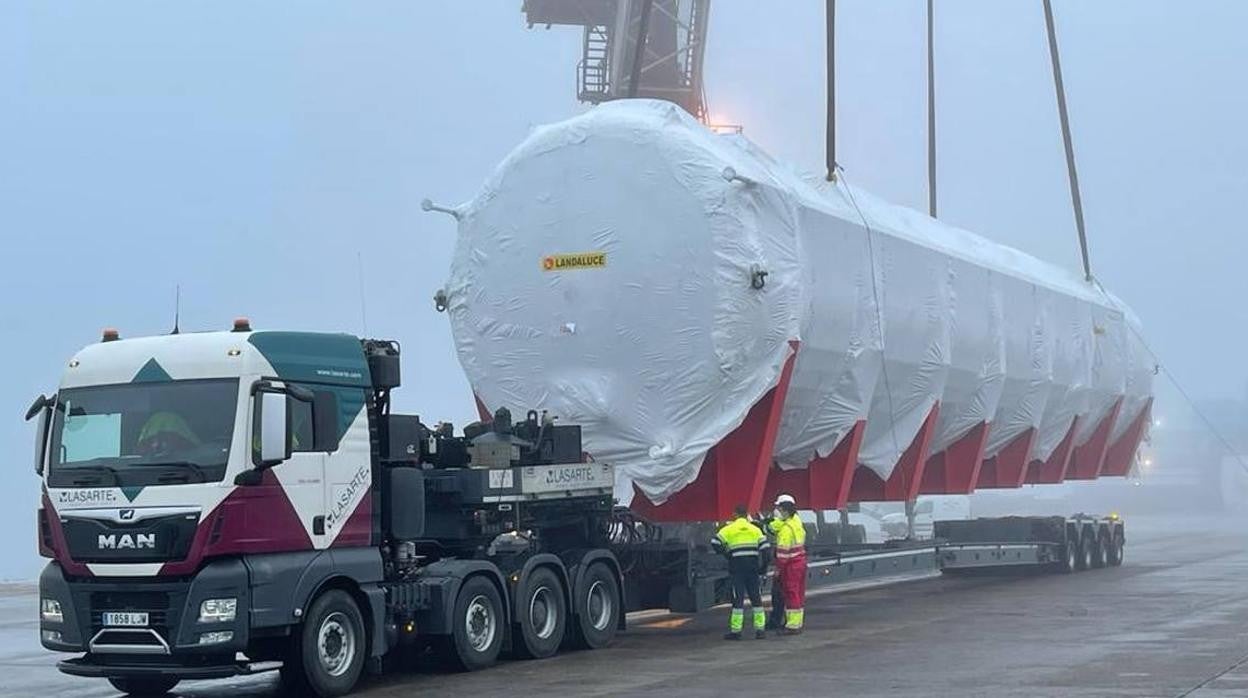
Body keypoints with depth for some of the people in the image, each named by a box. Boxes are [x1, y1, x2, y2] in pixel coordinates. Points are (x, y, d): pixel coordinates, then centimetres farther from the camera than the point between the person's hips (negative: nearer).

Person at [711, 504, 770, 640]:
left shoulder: (729, 529, 0)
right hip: (752, 566, 2)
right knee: (755, 597, 10)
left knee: (738, 598, 0)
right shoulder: (755, 529, 6)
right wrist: (763, 566, 6)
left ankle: (736, 630, -1)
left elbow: (715, 543, -8)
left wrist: (726, 554, 6)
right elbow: (765, 547, -1)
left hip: (737, 567, -2)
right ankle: (760, 629, 9)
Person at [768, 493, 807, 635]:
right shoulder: (796, 520, 6)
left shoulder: (786, 529, -20)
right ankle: (797, 623, 20)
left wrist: (778, 570, -14)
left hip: (791, 564, -9)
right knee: (799, 594, 13)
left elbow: (783, 552, -19)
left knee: (791, 594, -4)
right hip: (800, 560, 9)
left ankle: (792, 626, -1)